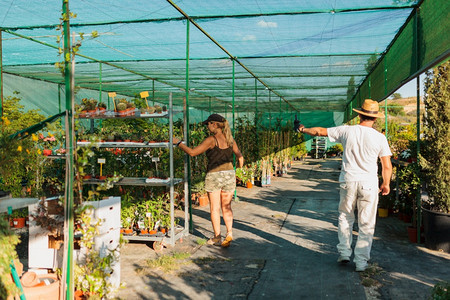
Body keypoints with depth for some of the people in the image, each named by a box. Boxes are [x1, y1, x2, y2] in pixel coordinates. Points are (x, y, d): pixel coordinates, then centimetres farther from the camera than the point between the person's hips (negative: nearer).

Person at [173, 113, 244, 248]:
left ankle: (217, 238, 12)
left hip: (214, 175, -5)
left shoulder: (211, 140, -11)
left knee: (214, 208, 7)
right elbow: (240, 157, 10)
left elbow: (192, 152, -12)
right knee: (226, 207, 13)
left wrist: (178, 143, -1)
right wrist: (239, 168, 29)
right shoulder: (230, 139, 5)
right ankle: (229, 233, 0)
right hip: (229, 174, 5)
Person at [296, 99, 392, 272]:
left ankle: (344, 252, 23)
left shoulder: (347, 131, -3)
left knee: (345, 217, 19)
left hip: (348, 181, 1)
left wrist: (303, 129, 26)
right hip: (369, 183, -1)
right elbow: (387, 166, -3)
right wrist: (386, 184, 13)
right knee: (366, 224, 8)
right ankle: (361, 261, 13)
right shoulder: (379, 138, -4)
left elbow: (320, 131, 8)